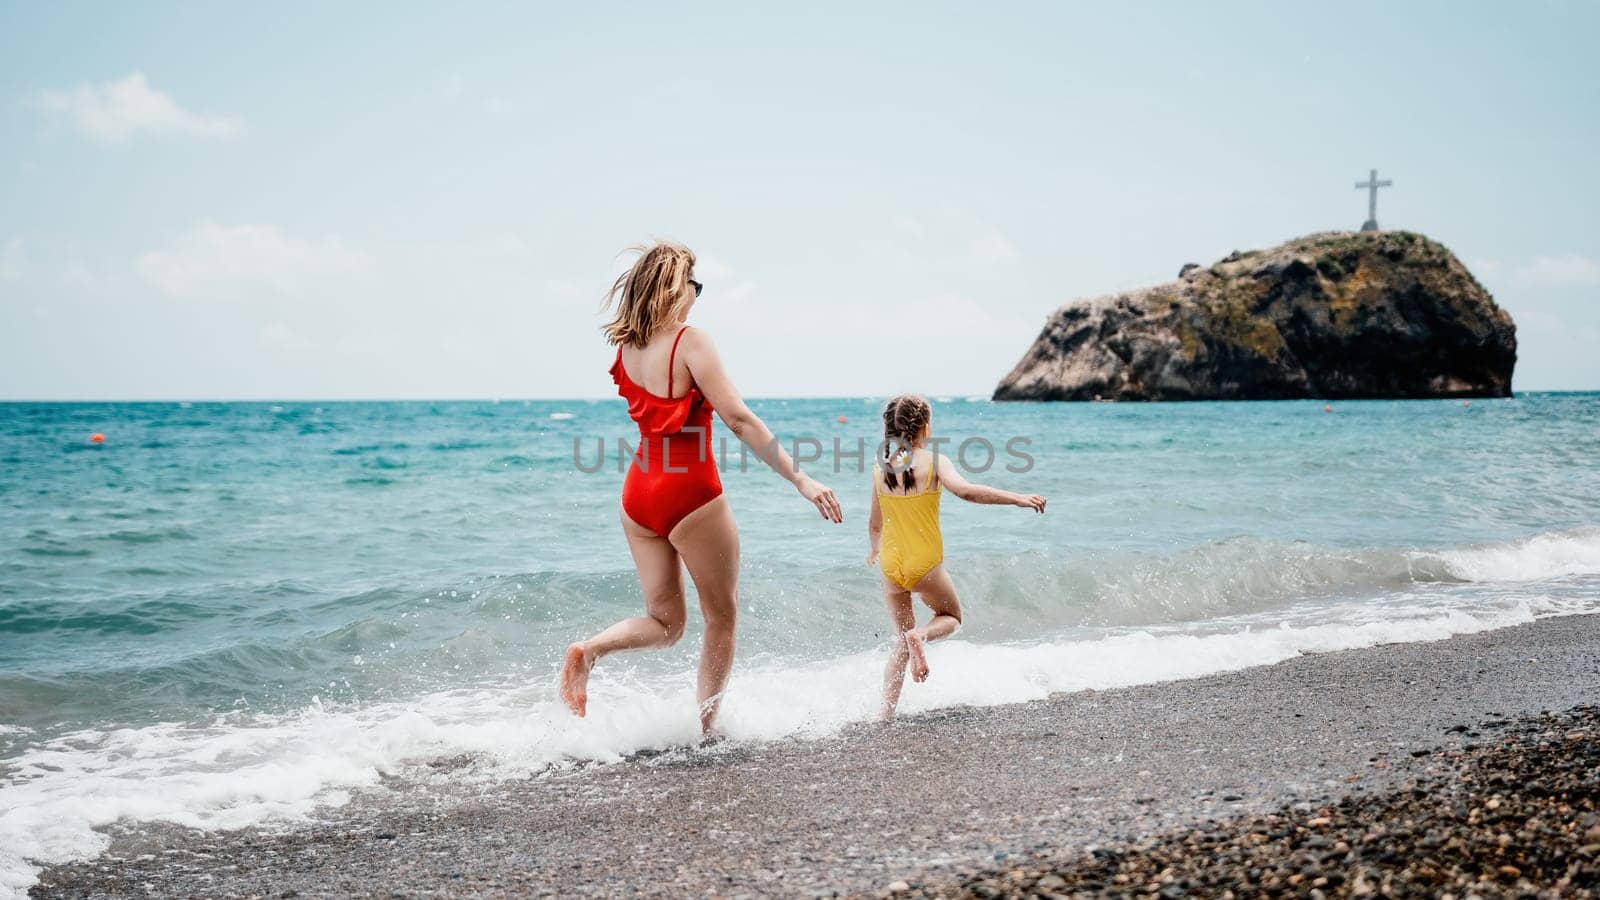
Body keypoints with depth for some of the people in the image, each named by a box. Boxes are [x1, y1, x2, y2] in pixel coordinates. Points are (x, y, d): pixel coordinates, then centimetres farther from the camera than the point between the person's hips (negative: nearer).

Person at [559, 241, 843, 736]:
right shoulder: (690, 342, -14)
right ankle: (705, 727, 15)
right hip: (690, 493, -6)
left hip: (639, 491, 7)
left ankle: (590, 649, -10)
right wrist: (800, 479, -20)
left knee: (664, 622, 16)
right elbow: (739, 419, -20)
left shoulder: (625, 345, 5)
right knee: (721, 616, 13)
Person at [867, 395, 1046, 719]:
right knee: (951, 617, 22)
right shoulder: (933, 461, -10)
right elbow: (965, 490, -28)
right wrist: (1017, 498, -28)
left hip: (891, 565, 4)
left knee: (901, 637, 19)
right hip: (925, 565, -4)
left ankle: (887, 710, 8)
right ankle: (921, 635, -13)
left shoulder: (881, 467, 3)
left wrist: (875, 550, 34)